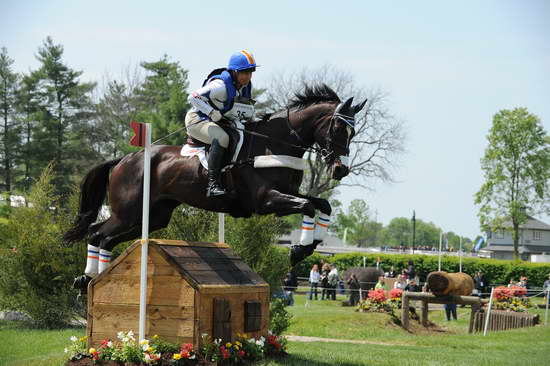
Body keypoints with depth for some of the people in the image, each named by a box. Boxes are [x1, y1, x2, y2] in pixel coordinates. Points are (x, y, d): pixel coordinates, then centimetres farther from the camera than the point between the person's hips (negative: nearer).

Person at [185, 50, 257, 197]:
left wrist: (251, 118, 1)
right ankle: (213, 184, -38)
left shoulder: (246, 86, 1)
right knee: (221, 138, -36)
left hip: (219, 122, 9)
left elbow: (248, 106, 22)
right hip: (197, 119, -9)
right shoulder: (221, 85, -26)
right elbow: (193, 97, -30)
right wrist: (214, 114, -32)